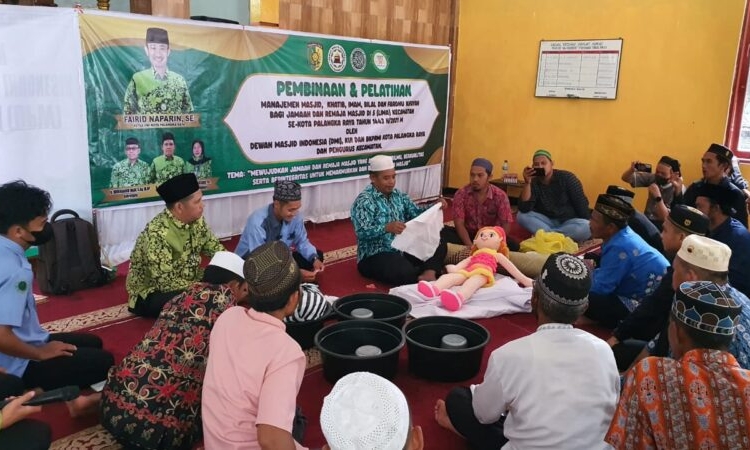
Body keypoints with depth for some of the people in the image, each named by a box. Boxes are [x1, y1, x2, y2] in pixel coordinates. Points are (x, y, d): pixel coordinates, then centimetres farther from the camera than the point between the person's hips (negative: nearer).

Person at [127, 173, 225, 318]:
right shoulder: (158, 234, -31)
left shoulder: (196, 220, -8)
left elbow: (214, 247, 5)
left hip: (187, 281, 7)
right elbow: (166, 283, -31)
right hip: (151, 293, -7)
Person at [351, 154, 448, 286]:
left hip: (402, 249, 8)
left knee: (439, 244, -6)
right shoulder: (364, 201, -13)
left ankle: (429, 274, -29)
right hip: (375, 256, -8)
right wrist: (387, 228, -42)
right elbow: (362, 232, -25)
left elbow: (416, 213, 10)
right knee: (406, 272, -36)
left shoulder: (398, 195, 10)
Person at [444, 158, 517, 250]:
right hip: (468, 235, 0)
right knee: (443, 232, -28)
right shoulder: (461, 194, -10)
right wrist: (470, 246, -30)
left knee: (513, 246, -29)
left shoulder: (500, 196, -10)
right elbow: (459, 223, -16)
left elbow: (506, 225, -12)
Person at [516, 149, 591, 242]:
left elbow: (581, 204, -7)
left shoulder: (566, 177, -10)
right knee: (521, 215, -22)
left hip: (569, 222, -1)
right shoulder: (533, 183, -7)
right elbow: (524, 209, -21)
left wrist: (587, 225, -11)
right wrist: (527, 183, -29)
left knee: (585, 228, -34)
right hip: (547, 221, 1)